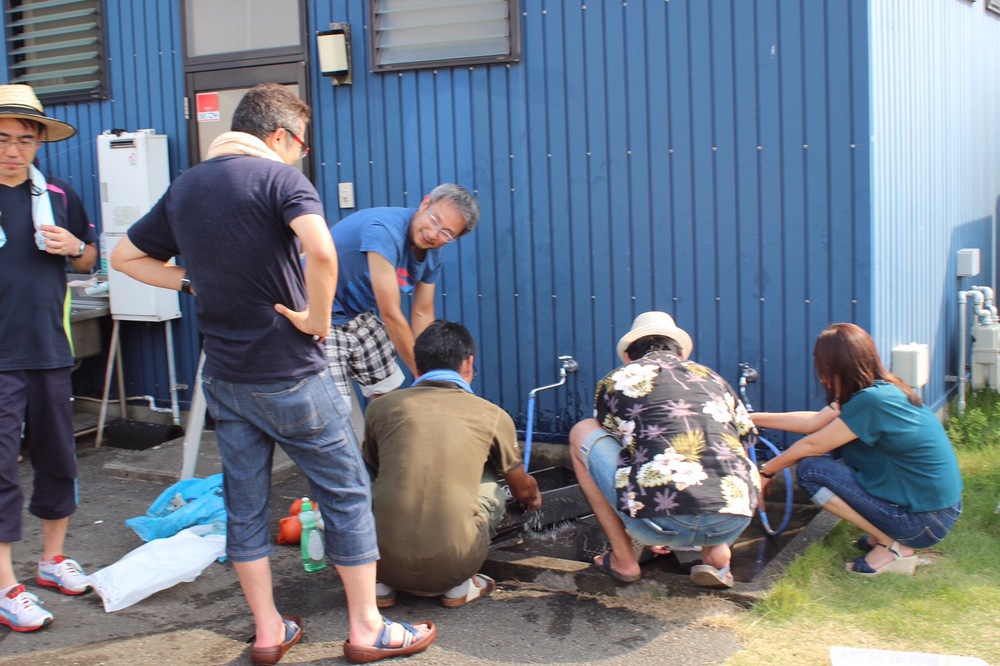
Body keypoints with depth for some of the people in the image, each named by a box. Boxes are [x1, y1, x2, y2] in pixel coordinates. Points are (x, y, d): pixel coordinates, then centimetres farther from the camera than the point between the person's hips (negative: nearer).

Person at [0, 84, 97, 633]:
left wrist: (75, 248, -3)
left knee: (57, 458, 13)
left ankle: (53, 558, 31)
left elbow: (88, 261, 18)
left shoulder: (58, 197, 8)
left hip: (50, 351, 5)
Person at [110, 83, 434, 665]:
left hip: (223, 374, 7)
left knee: (244, 502, 13)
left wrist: (193, 283, 10)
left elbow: (126, 255, 17)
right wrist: (317, 319, -16)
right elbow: (321, 252, -31)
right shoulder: (279, 176, -12)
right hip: (289, 374, -6)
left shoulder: (184, 187, 10)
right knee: (347, 493, 6)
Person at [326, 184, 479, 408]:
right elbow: (391, 315, -28)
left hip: (360, 317, 9)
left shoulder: (431, 255, -3)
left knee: (389, 390, 14)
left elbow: (422, 313, 5)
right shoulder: (385, 230, -30)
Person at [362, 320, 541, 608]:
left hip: (383, 559, 2)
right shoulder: (493, 416, 7)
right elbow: (524, 490, 25)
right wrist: (534, 497, 52)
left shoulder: (380, 407, 9)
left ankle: (382, 582, 18)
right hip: (451, 566, -1)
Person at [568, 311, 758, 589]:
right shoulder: (714, 379, 25)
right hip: (733, 525, 4)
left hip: (662, 522, -4)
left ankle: (623, 559, 19)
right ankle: (716, 552, 14)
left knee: (582, 433, 20)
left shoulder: (618, 380, 17)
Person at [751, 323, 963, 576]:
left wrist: (766, 471, 1)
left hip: (925, 521, -9)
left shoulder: (872, 401, -24)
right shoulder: (883, 389, 3)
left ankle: (893, 548, -4)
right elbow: (813, 422, 8)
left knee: (809, 468, -11)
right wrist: (753, 418, 12)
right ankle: (881, 534, 13)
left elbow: (813, 445, -14)